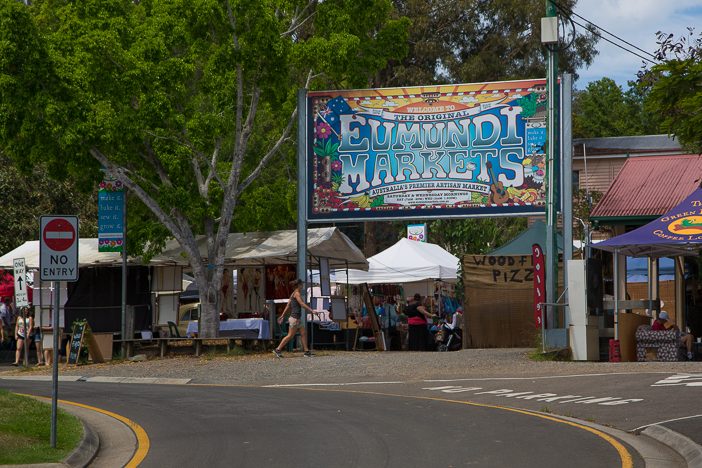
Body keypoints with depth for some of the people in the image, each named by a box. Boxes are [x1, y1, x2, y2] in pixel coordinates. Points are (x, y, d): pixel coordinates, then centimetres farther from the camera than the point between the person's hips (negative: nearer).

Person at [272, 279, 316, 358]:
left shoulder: (293, 294, 15)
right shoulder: (297, 293, -12)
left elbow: (288, 306, 16)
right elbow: (302, 304, -21)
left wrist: (282, 316, 17)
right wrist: (311, 310, -24)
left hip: (298, 318, 10)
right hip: (295, 318, -10)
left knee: (304, 333, 6)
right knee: (290, 336, -5)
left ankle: (306, 351, 5)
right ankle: (278, 350, -1)